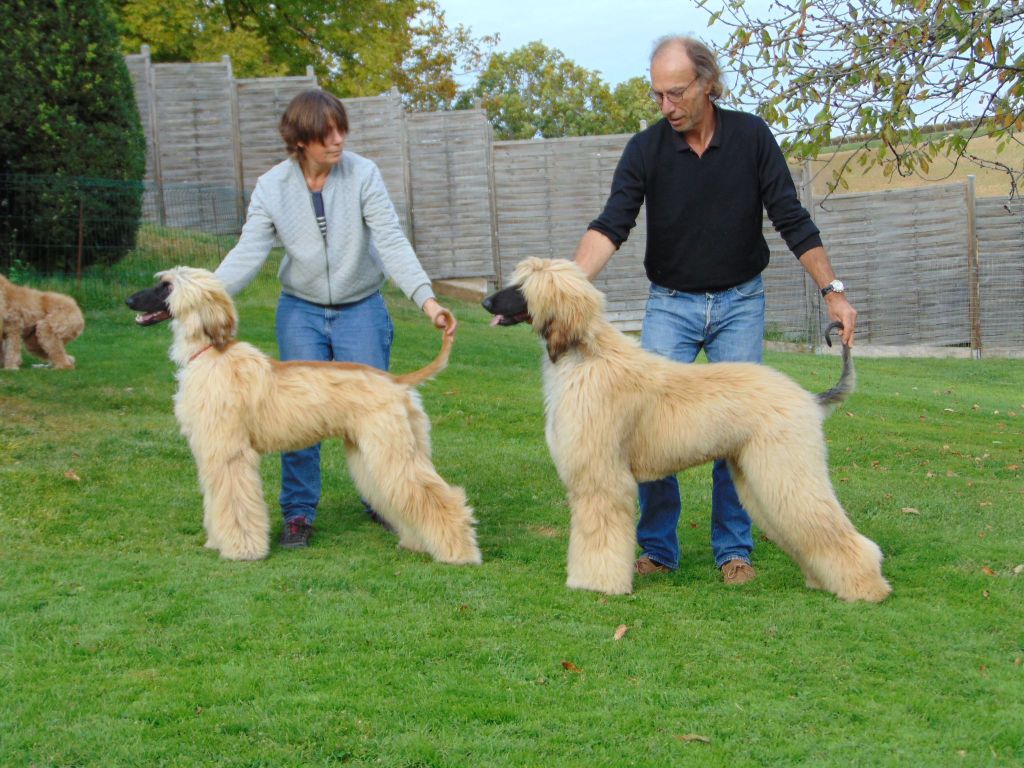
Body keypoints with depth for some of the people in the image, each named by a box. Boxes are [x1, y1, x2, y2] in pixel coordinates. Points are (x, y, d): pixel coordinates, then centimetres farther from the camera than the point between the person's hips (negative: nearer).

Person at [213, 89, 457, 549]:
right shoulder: (272, 188, -8)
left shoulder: (363, 174, -12)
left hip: (361, 309, -1)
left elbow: (393, 244, -18)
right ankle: (298, 514, 10)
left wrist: (427, 300, -29)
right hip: (301, 311, 1)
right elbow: (247, 254, -11)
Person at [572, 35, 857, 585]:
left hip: (740, 302, 0)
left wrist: (832, 290, -9)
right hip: (670, 304, 0)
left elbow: (792, 221, -5)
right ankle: (657, 548, 5)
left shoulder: (752, 137, -9)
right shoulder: (646, 149, -10)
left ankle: (734, 548, 11)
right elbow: (611, 226, -20)